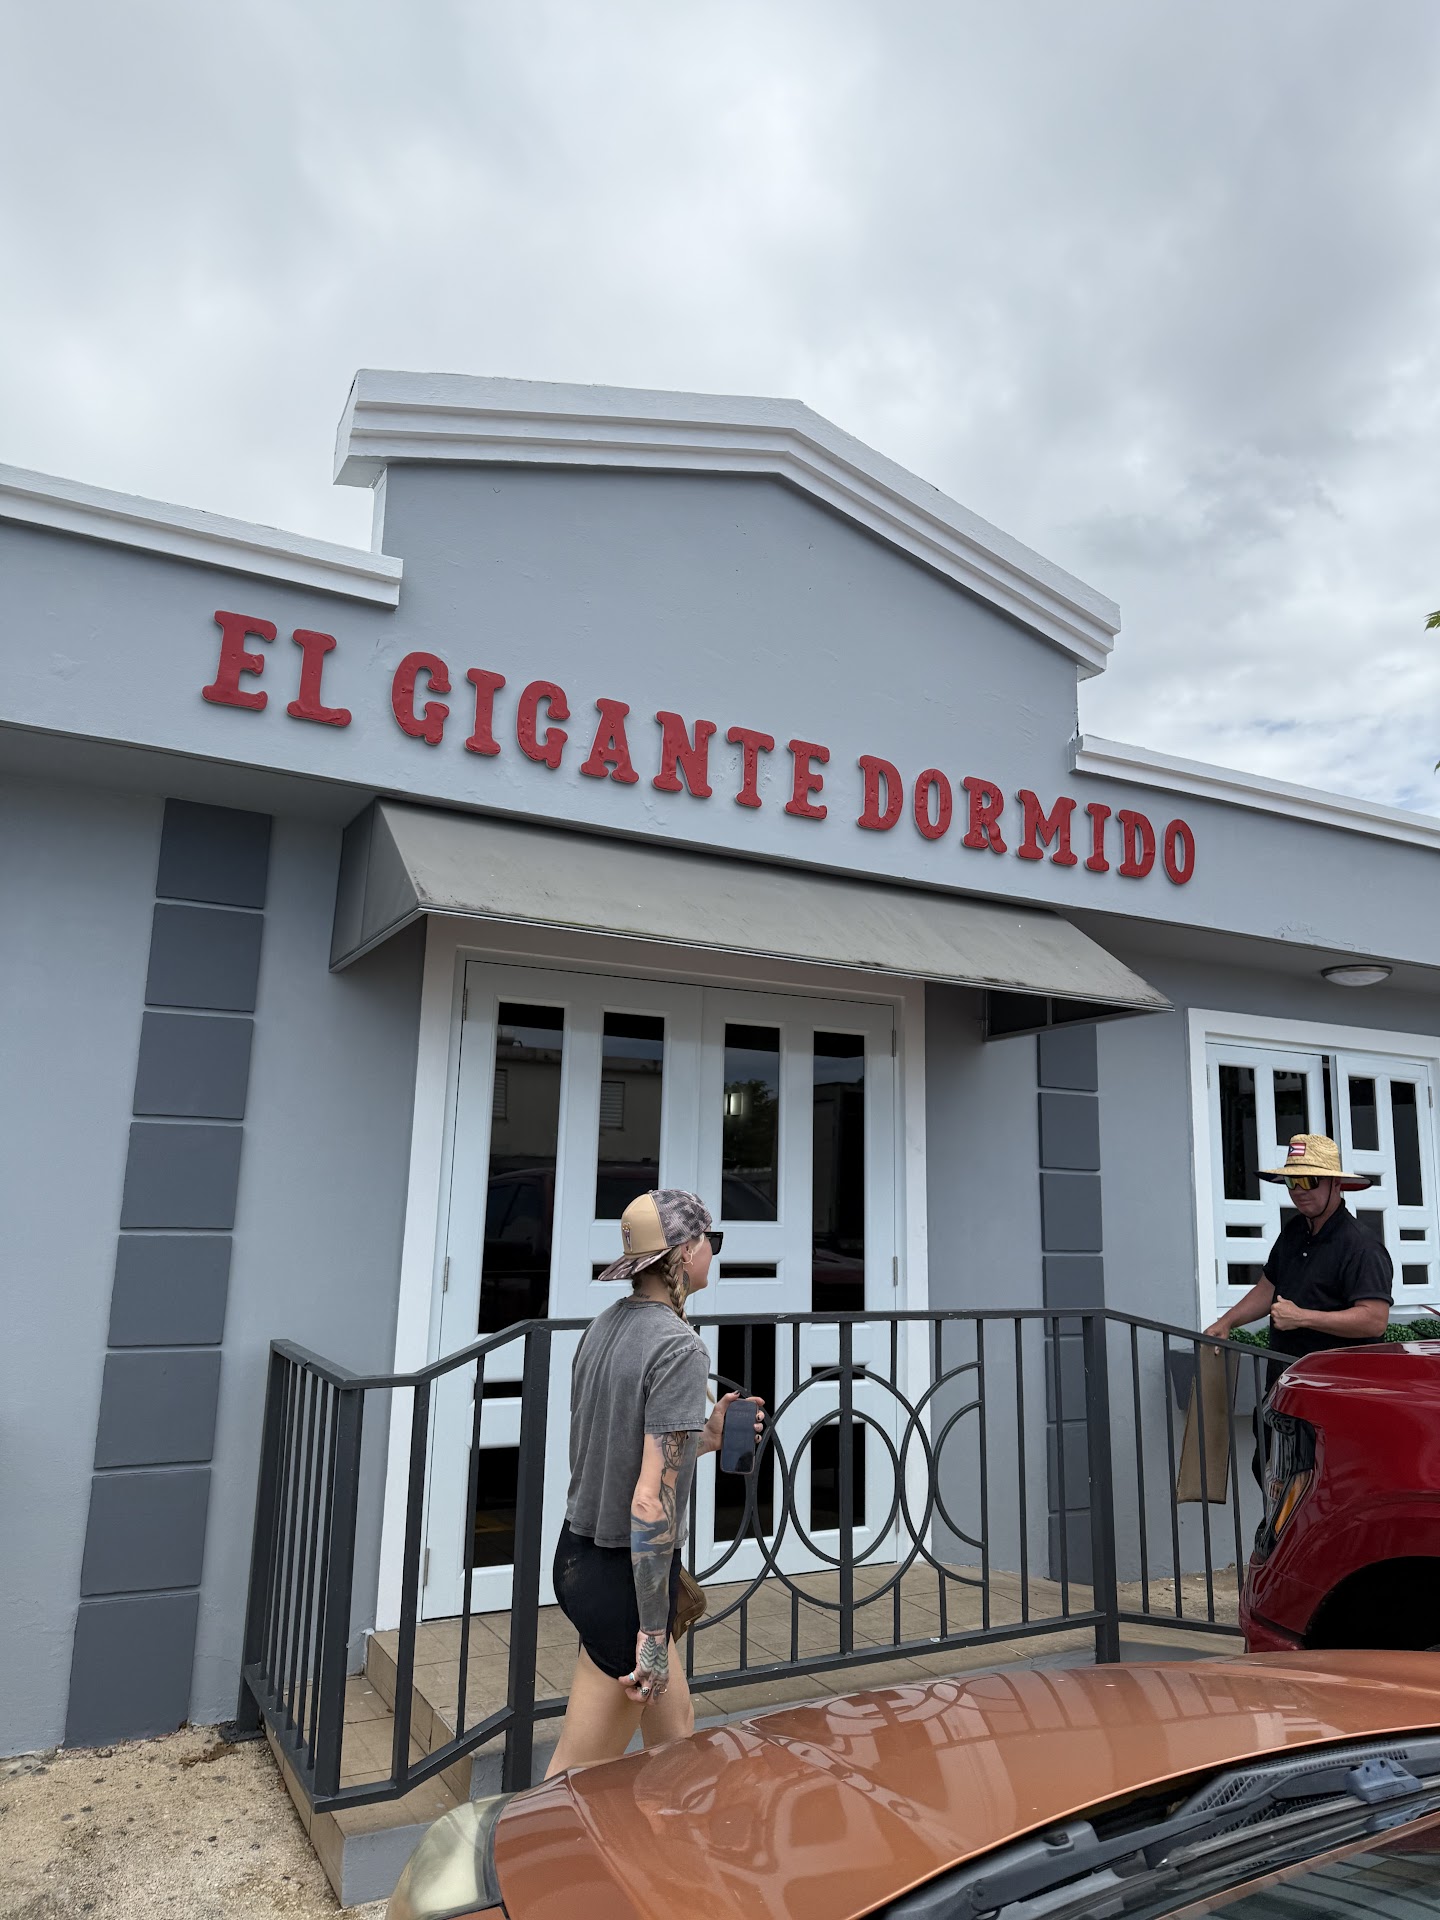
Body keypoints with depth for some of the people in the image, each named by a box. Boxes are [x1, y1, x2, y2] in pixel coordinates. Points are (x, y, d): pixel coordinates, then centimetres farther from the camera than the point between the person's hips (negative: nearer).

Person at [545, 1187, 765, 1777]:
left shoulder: (602, 1328, 3)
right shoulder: (680, 1348, -23)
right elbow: (650, 1500, -26)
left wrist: (705, 1437, 11)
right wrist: (653, 1632, -19)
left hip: (578, 1553, 8)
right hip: (624, 1575, -8)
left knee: (675, 1735, 23)